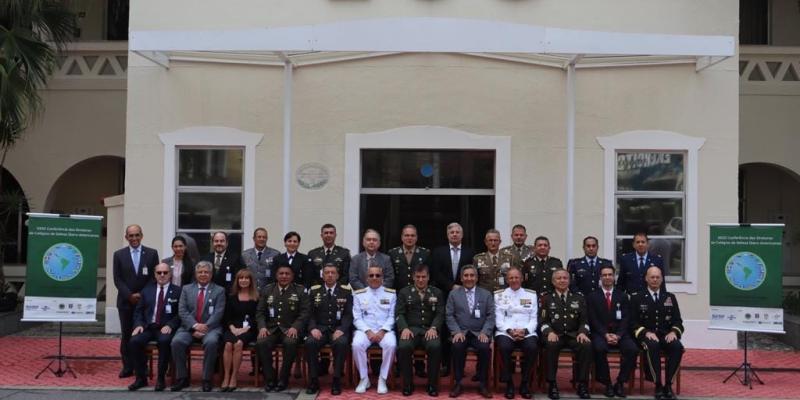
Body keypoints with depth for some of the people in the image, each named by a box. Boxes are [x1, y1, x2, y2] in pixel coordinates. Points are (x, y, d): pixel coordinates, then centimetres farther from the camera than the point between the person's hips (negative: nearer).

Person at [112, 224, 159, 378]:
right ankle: (127, 367, 12)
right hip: (126, 302, 1)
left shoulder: (152, 253, 3)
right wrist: (130, 295, -10)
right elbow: (118, 280, 1)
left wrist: (143, 295, -7)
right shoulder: (119, 254, 5)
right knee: (126, 335, 4)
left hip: (146, 301, -1)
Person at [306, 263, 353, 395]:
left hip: (338, 328, -1)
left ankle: (337, 380, -21)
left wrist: (341, 330, -17)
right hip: (320, 328, 2)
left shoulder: (346, 291, 6)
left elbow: (349, 314, 0)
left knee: (341, 343, -35)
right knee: (310, 342, -30)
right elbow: (310, 313, 8)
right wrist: (313, 328, -12)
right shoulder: (315, 291, 11)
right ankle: (314, 380, -17)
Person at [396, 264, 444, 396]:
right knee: (403, 347, -33)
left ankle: (432, 384, -14)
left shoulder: (437, 293, 14)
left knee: (435, 346, -33)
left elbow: (440, 314, 5)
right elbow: (399, 313, 4)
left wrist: (433, 328, -14)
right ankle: (408, 384, -12)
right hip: (410, 329, 0)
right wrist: (404, 328, -15)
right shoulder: (404, 292, 13)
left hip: (429, 330, 0)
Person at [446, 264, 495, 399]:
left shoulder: (486, 294, 10)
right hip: (460, 332, 0)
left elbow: (491, 316, 4)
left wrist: (485, 332, -12)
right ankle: (458, 383, -16)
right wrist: (456, 331, -13)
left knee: (485, 347, -31)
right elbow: (449, 315, 3)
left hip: (479, 333, 0)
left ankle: (483, 384, -14)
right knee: (457, 346, -32)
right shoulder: (454, 294, 10)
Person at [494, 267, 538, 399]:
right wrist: (509, 330, -14)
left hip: (527, 332, 1)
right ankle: (509, 383, -15)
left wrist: (525, 330, -12)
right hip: (505, 332, -1)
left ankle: (525, 383, -13)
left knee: (532, 347, -32)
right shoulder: (499, 295, 11)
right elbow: (498, 319, 4)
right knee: (504, 347, -34)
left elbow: (534, 318, 7)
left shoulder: (531, 295, 13)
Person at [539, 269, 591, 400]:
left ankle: (582, 384, -20)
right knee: (551, 345, -36)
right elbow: (544, 321, 4)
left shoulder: (578, 298, 17)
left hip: (574, 335, 2)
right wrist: (550, 332, -18)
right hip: (555, 334, -1)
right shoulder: (547, 299, 12)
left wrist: (582, 332, -12)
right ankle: (552, 384, -25)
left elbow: (584, 320, 10)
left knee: (587, 345, -31)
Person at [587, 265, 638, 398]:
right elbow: (593, 320, -2)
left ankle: (620, 382, -11)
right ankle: (607, 384, -17)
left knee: (632, 349, -28)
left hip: (620, 333, 2)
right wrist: (605, 334, -16)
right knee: (599, 348, -35)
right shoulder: (592, 296, 8)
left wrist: (618, 335, -14)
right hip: (600, 333, -2)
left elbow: (626, 319, 3)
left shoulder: (622, 296, 13)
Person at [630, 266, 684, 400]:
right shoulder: (637, 298, 7)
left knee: (678, 347, -31)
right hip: (646, 336, -2)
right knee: (653, 346, -37)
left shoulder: (670, 297, 16)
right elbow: (633, 322, 1)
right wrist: (646, 333, -16)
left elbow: (678, 321, 11)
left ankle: (668, 384, -20)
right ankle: (658, 385, -27)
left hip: (666, 335, 3)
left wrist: (673, 332, -10)